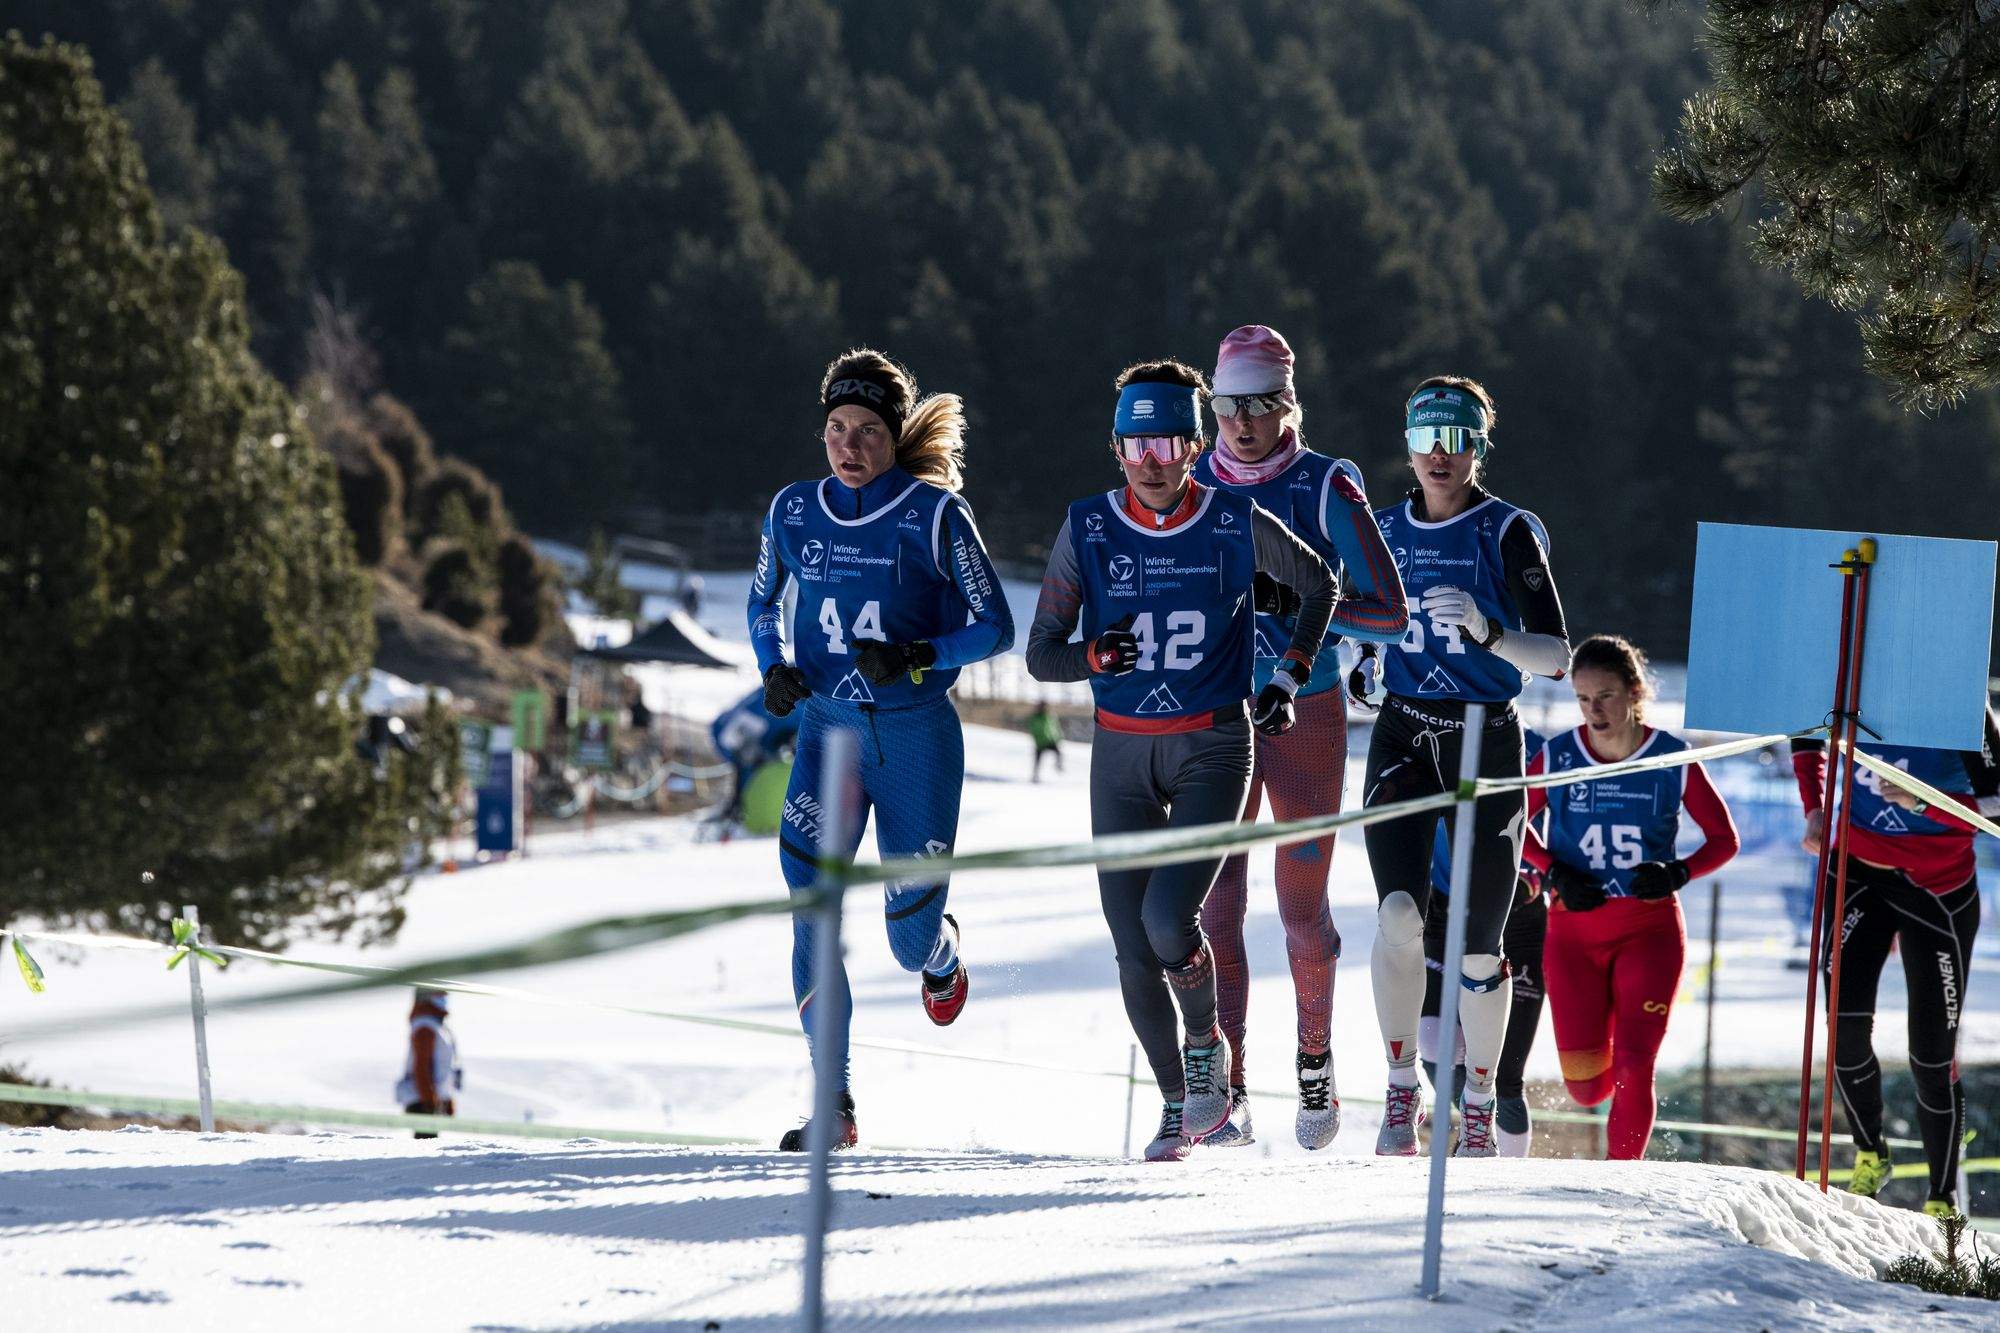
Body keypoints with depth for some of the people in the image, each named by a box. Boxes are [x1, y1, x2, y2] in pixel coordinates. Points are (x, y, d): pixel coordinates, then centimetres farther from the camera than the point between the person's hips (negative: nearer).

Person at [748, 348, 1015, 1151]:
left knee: (909, 944, 4)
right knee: (812, 906, -19)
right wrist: (774, 669, 0)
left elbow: (994, 628, -4)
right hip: (826, 729, 2)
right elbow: (763, 602, 20)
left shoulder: (935, 514, -7)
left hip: (915, 732, -2)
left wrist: (916, 656, -21)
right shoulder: (794, 512, 3)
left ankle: (939, 949, 44)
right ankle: (833, 1102, -16)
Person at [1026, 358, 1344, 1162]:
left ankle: (1206, 1043, 10)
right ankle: (1178, 1104, 17)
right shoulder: (1087, 532, -5)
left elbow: (1318, 585, 13)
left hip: (1212, 747, -2)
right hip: (1121, 754, 2)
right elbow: (1040, 655, -2)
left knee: (1168, 919, -20)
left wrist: (1287, 681, 6)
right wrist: (1095, 655, -23)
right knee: (1132, 947, 0)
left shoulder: (1238, 527, -7)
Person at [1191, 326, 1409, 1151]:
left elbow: (1390, 617, -12)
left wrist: (1292, 599, -22)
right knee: (1215, 904, -9)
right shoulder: (1192, 487, 2)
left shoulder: (1328, 488, -7)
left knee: (1302, 908, 5)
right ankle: (1227, 1094, -8)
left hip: (1306, 714, -2)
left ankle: (1315, 1060, 30)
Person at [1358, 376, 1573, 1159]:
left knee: (1477, 947, 0)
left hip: (1487, 741, -2)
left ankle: (1479, 1109, 18)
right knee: (1400, 915, -19)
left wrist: (1487, 632, -27)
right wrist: (1366, 672, 5)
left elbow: (1556, 657, -10)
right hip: (1403, 739, 2)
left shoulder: (1508, 533, -5)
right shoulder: (1385, 532, 8)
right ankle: (1402, 1088, -4)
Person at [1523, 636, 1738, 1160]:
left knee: (1633, 1071, -13)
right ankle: (1633, 1098, 35)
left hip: (1650, 927, -1)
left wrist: (1677, 874, -15)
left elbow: (1724, 838, 3)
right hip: (1574, 930, 1)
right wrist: (1554, 871, -5)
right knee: (1586, 1086, 0)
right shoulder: (1558, 759, -4)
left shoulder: (1674, 760, -6)